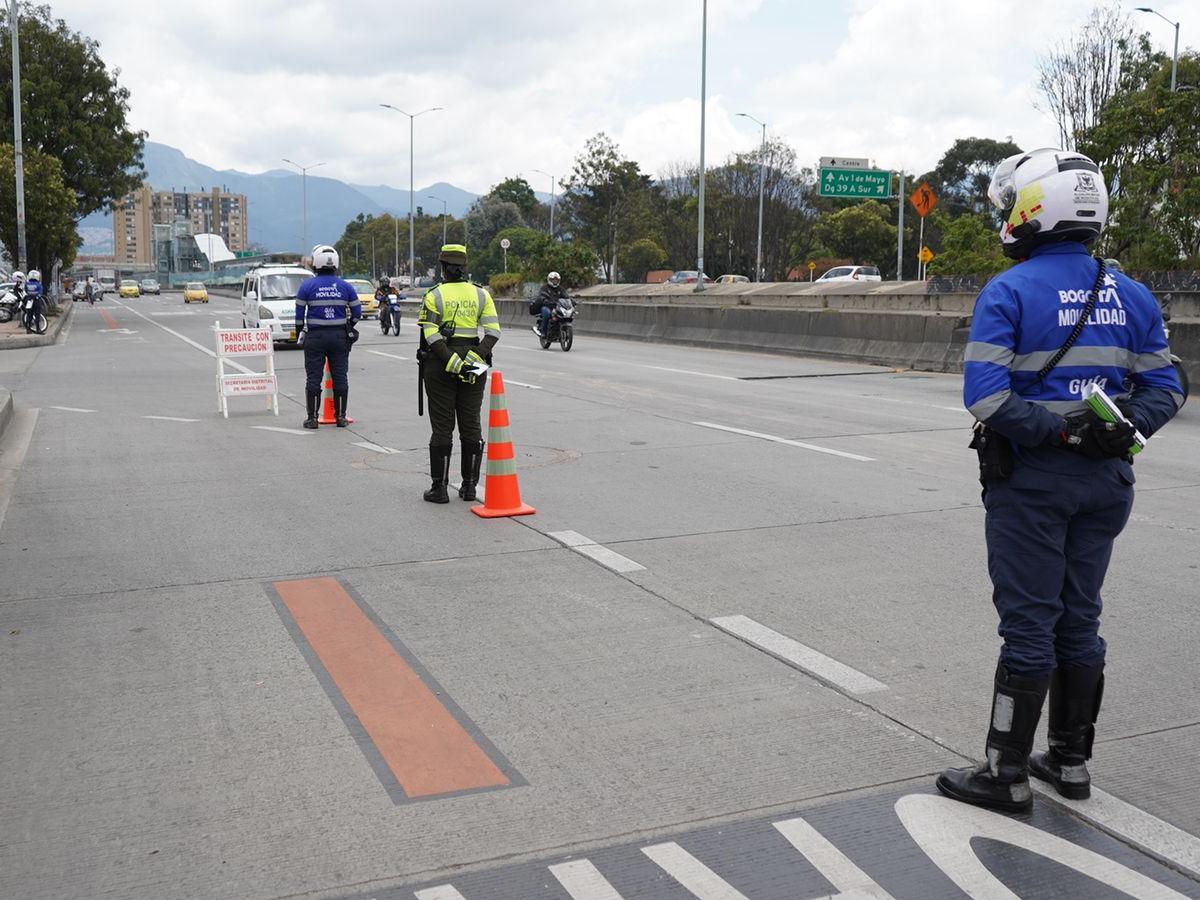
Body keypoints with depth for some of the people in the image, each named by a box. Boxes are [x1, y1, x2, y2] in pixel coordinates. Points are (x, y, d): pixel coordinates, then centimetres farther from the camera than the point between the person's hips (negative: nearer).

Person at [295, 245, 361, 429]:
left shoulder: (307, 286, -5)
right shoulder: (346, 286, 1)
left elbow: (299, 313, -2)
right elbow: (357, 312, 5)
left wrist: (299, 331, 13)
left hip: (315, 337, -2)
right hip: (340, 336, 2)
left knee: (313, 377, 3)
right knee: (340, 377, 7)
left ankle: (312, 417, 4)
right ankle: (340, 417, 10)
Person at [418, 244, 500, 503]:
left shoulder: (434, 296, -4)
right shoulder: (480, 294, 4)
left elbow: (431, 336, -14)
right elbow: (493, 331, -5)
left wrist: (452, 362, -17)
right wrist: (475, 357, -11)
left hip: (440, 365, -2)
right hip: (473, 367, 3)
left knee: (442, 428, 2)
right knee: (471, 425, 9)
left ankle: (439, 488, 3)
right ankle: (469, 486, 14)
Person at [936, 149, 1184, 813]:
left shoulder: (1009, 292, -11)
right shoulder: (1130, 296, 7)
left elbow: (985, 395, -21)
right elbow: (1164, 387, 4)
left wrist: (1058, 430, -18)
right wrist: (1121, 427, -10)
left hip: (1031, 479, -5)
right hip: (1106, 482, 6)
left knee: (1027, 625, 0)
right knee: (1079, 619, 15)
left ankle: (1007, 773, 9)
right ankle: (1071, 761, 25)